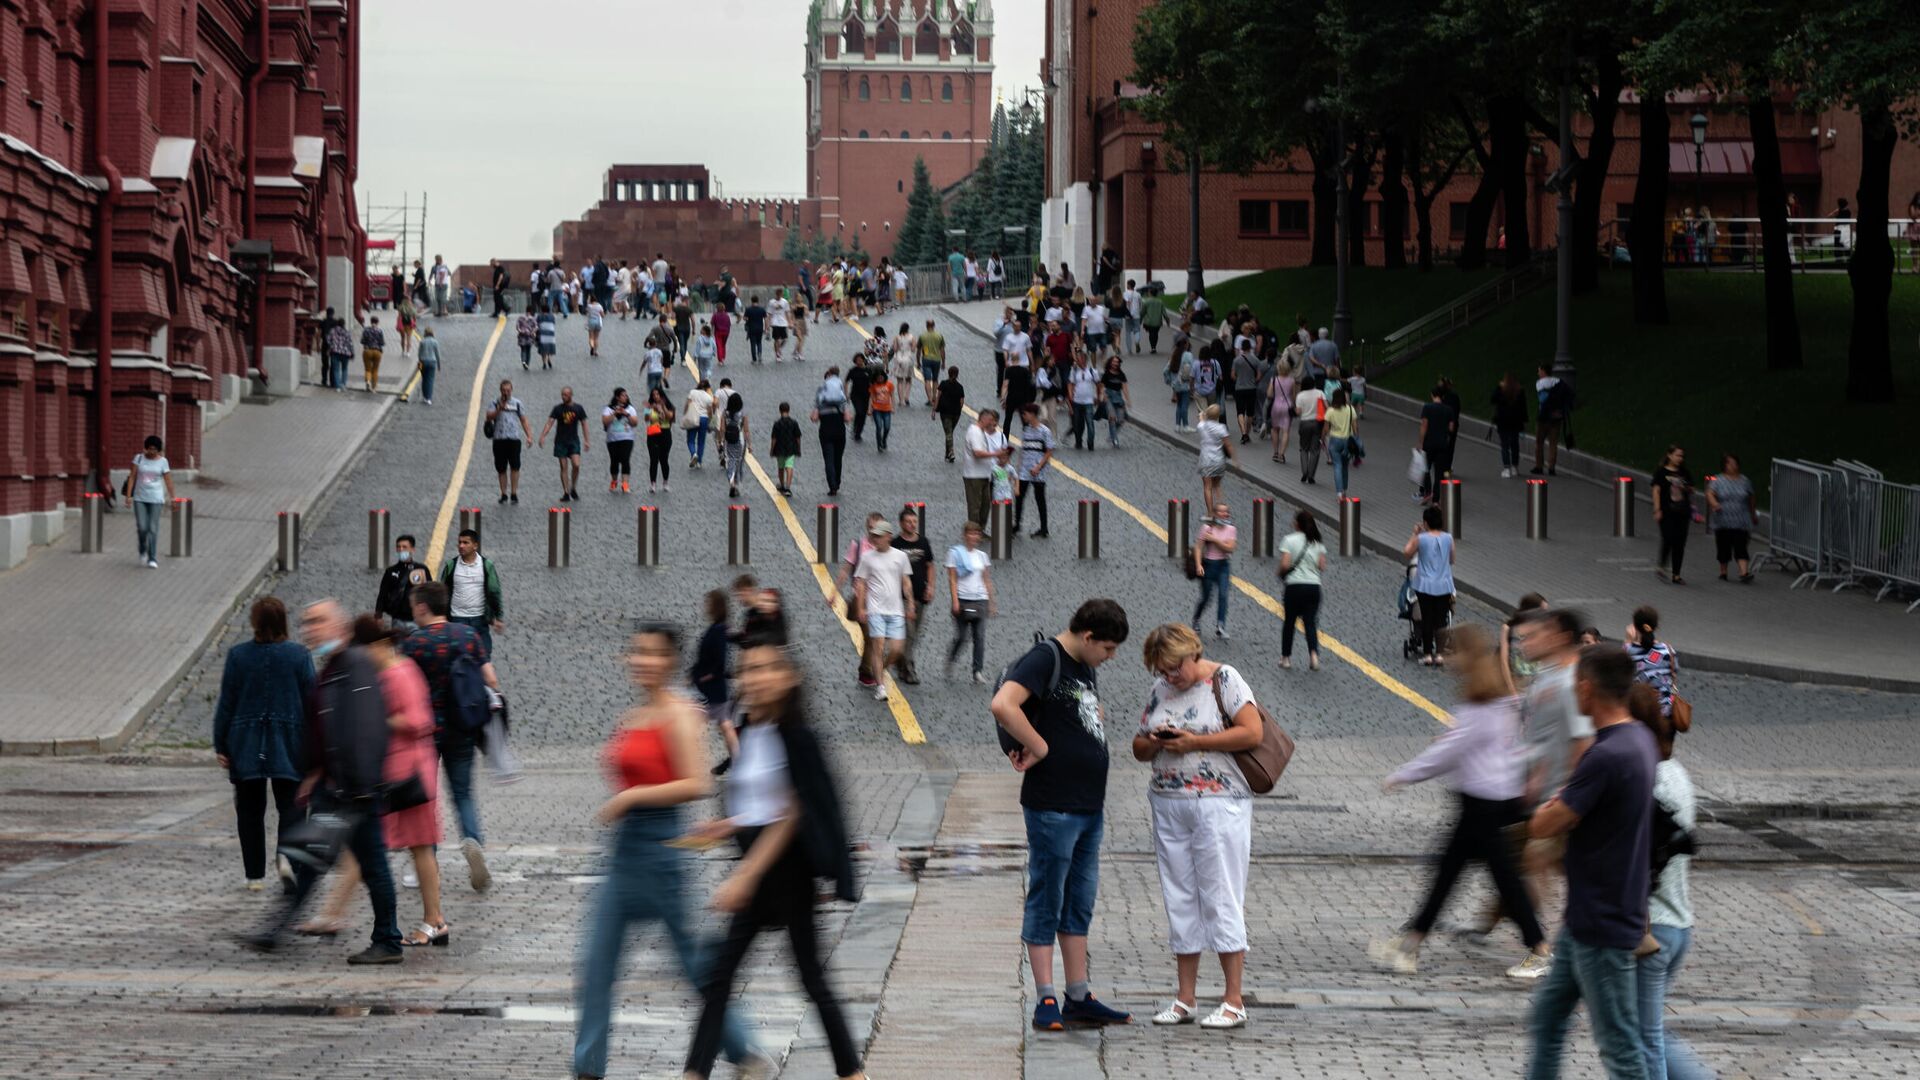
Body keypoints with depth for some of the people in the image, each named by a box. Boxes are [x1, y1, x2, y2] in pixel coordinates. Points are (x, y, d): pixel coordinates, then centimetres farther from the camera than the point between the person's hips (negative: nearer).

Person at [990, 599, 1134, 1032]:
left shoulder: (1086, 668, 15)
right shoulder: (1044, 660, -13)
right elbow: (1003, 705, -29)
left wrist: (1097, 719, 11)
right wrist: (1039, 747, -20)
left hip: (1090, 805, 9)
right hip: (1052, 805, -9)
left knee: (1080, 904, 13)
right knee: (1047, 903, -2)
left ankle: (1079, 999, 20)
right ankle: (1045, 1002, 2)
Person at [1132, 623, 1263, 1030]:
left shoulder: (1223, 680, -5)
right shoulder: (1159, 690, 12)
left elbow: (1252, 733, -15)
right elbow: (1139, 748, 18)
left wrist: (1194, 742, -15)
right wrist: (1154, 743, -6)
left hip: (1219, 804, -6)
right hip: (1168, 806, 6)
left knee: (1221, 899, -4)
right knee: (1180, 900, 8)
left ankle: (1234, 1001, 0)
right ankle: (1185, 999, 14)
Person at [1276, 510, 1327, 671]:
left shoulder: (1289, 540, -6)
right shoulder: (1317, 543, 6)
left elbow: (1285, 565, -14)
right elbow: (1322, 567, 2)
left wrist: (1281, 574, 6)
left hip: (1294, 587, -2)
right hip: (1313, 587, 2)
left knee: (1289, 621, 12)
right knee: (1310, 622, 3)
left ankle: (1286, 657, 18)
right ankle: (1314, 654, -19)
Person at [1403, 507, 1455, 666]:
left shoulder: (1421, 539, -12)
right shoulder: (1448, 538, -5)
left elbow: (1407, 553, 4)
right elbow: (1452, 560, 7)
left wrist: (1414, 534, 9)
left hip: (1425, 585, -2)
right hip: (1444, 586, 2)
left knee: (1427, 619, 7)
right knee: (1441, 620, 7)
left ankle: (1427, 654, 10)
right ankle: (1439, 654, 7)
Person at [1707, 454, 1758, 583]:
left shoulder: (1744, 481, 8)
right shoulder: (1718, 481, 1)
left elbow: (1750, 500, 19)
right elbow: (1710, 493, -15)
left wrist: (1753, 515, 26)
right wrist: (1714, 503, -35)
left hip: (1741, 523, 0)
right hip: (1723, 522, 0)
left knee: (1740, 548, -10)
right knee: (1724, 548, 7)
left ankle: (1744, 573, -19)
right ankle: (1723, 572, 25)